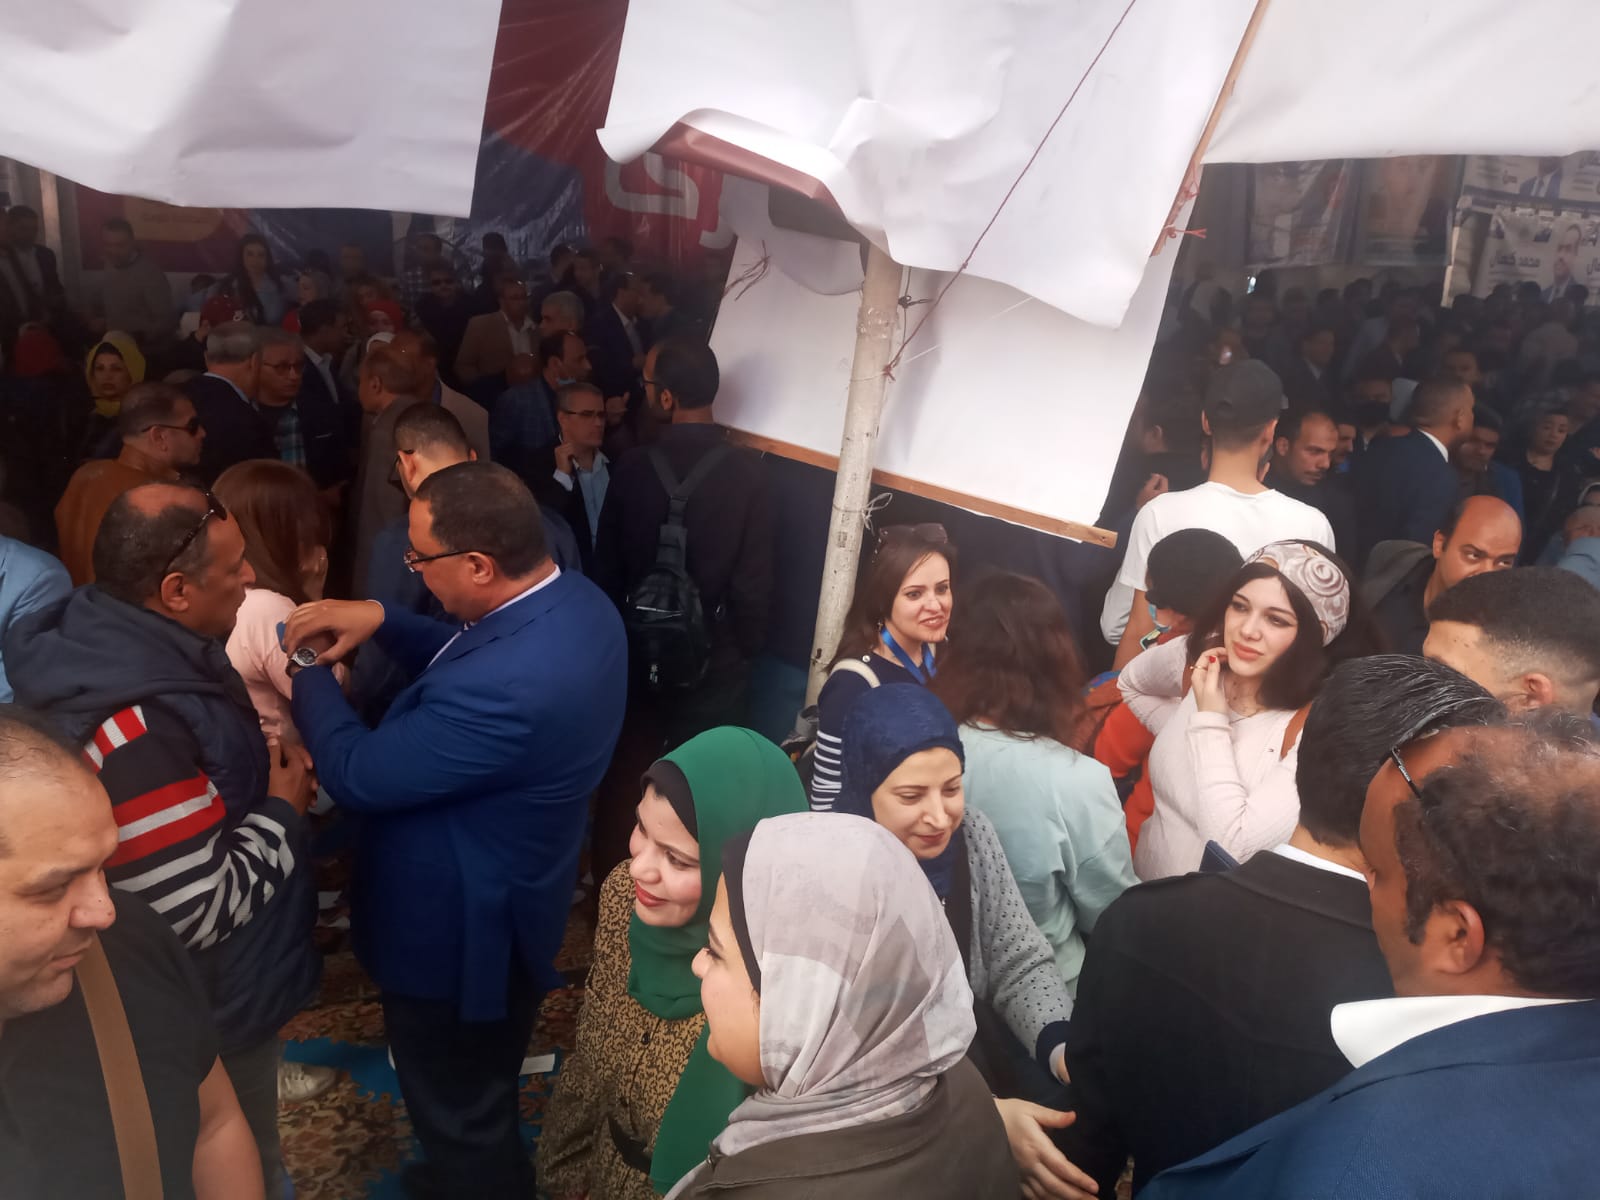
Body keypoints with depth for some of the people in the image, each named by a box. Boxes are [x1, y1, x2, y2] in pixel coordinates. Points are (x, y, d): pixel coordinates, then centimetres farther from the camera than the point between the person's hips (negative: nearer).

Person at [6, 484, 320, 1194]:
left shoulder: (125, 645, -4)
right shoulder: (133, 729, -36)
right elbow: (201, 911, -32)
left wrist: (267, 769, -4)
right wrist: (282, 810, -18)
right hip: (208, 1015, -9)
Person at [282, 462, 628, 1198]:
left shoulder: (504, 688, -41)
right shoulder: (576, 601, -10)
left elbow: (359, 777, -26)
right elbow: (463, 659, 9)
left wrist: (308, 674, -10)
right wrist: (382, 621, -5)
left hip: (458, 932, -9)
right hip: (511, 903, 9)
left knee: (458, 1113, 19)